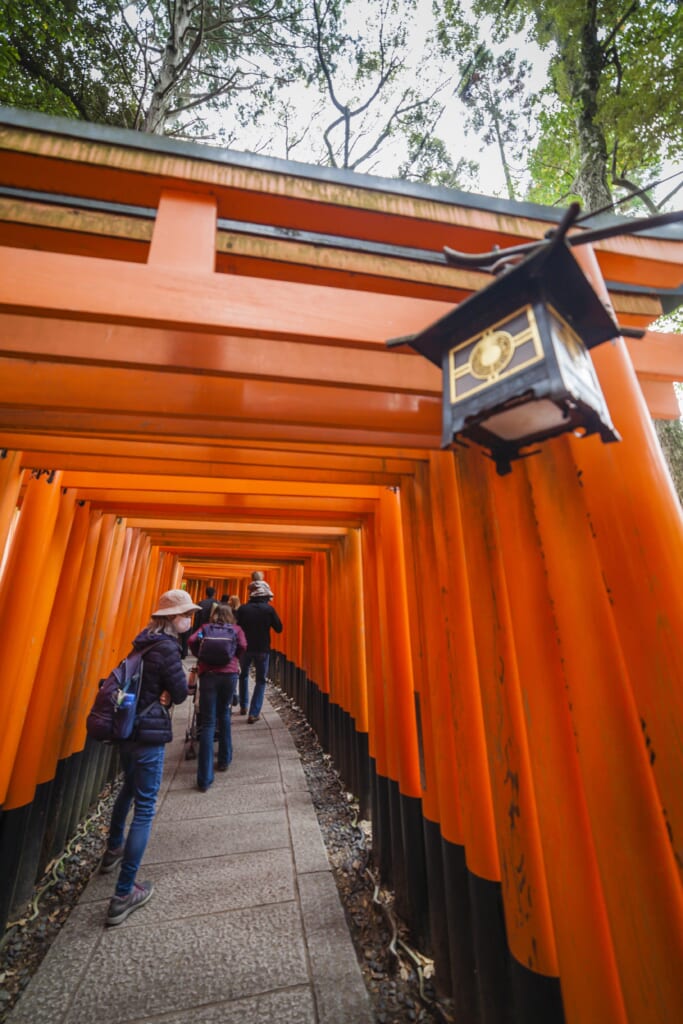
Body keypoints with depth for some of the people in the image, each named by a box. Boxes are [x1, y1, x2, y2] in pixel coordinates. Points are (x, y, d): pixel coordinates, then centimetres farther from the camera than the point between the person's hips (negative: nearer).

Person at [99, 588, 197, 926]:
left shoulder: (145, 641, 4)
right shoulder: (167, 646, -23)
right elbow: (181, 692, -17)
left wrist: (160, 694, -3)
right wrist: (168, 695, 2)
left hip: (126, 726, 10)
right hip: (149, 733, -9)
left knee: (129, 788, 31)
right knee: (145, 808, 4)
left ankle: (113, 851, 51)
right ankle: (123, 895, 14)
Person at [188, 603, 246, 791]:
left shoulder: (205, 627, 19)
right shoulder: (236, 629, 17)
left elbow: (192, 641, 2)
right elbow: (243, 646, -1)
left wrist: (200, 656, 19)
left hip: (208, 674, -1)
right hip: (230, 674, 1)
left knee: (207, 723, 1)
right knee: (224, 715, 22)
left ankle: (204, 779, 0)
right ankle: (224, 760, 31)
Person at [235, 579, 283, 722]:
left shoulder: (242, 608, -8)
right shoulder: (269, 609, -13)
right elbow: (279, 629, -6)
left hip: (245, 648, 2)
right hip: (263, 649, -2)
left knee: (243, 675, 26)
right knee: (260, 680, 11)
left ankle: (243, 706, 31)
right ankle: (254, 713, 6)